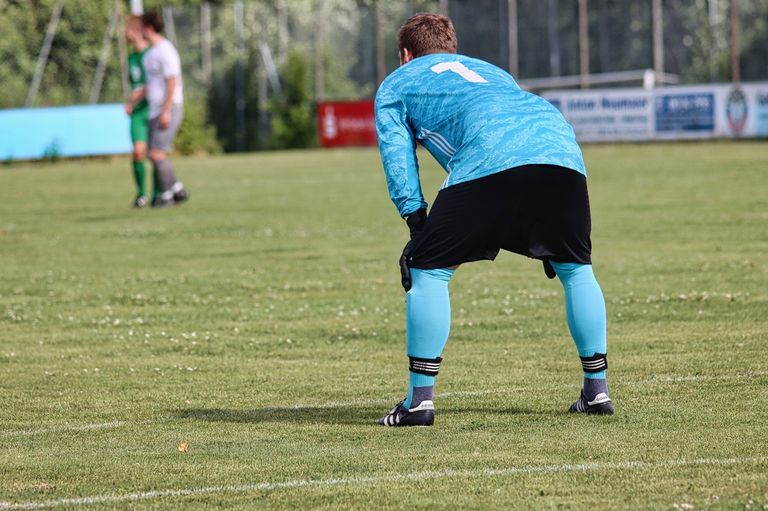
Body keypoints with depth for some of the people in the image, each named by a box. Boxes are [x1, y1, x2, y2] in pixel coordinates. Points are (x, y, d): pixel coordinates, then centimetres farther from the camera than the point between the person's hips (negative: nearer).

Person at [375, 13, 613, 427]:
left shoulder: (396, 85, 29)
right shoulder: (488, 70, 43)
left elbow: (396, 155, 14)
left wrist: (416, 220, 6)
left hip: (489, 160, -5)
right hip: (562, 149, 5)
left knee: (427, 269, 5)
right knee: (576, 269, 23)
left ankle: (420, 400, 0)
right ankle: (597, 390, 23)